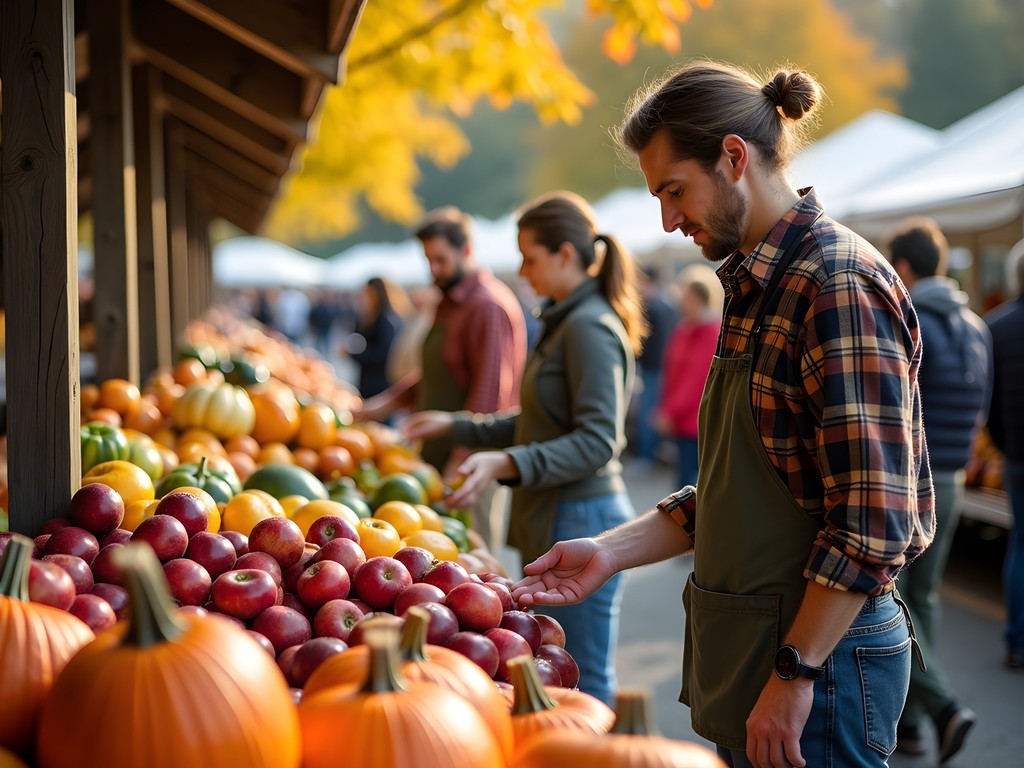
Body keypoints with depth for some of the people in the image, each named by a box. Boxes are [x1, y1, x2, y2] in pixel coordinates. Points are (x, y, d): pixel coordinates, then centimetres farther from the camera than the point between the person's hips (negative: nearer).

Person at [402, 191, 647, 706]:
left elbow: (597, 441, -22)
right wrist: (455, 426, 20)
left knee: (581, 684, -4)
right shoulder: (566, 321, 17)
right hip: (554, 522, 10)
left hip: (580, 522, -10)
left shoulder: (589, 327, -15)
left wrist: (507, 463, -30)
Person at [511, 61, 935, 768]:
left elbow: (872, 522, -22)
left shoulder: (842, 284, -17)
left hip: (820, 657, -9)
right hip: (745, 655, 9)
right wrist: (613, 551, 7)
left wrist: (794, 674, -21)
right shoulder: (754, 287, 13)